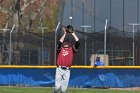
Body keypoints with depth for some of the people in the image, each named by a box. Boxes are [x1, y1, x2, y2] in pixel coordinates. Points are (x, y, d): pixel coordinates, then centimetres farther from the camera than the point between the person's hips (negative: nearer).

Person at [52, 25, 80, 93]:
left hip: (67, 70, 2)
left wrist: (72, 33, 4)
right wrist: (65, 34, -8)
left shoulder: (72, 49, 12)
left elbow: (77, 42, 1)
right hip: (59, 69, -2)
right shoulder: (60, 48, 8)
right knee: (57, 86, -10)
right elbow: (59, 43, -12)